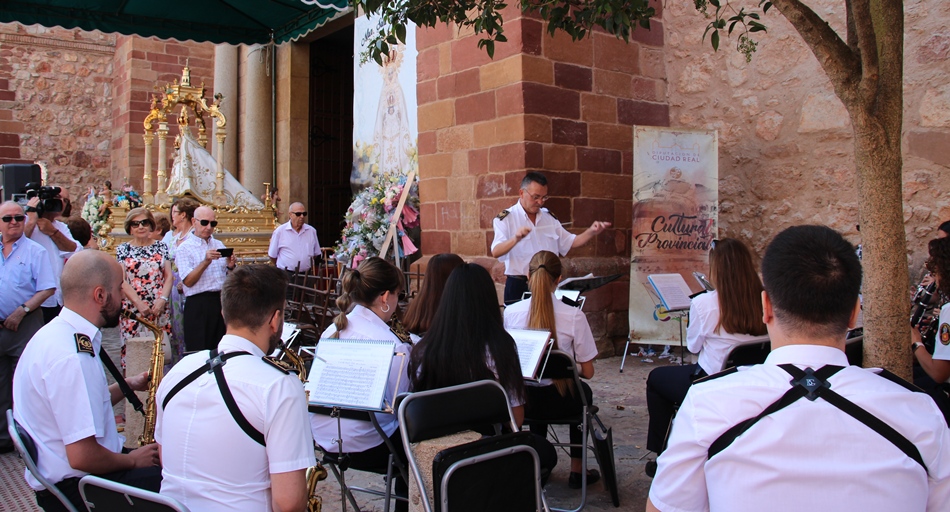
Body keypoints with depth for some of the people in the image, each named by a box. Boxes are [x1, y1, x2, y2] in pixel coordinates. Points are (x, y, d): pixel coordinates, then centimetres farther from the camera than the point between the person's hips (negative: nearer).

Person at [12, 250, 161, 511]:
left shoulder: (57, 332, 7)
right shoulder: (71, 356, -25)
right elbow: (81, 456, -27)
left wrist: (126, 385, 10)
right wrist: (131, 461, -11)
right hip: (73, 488, -10)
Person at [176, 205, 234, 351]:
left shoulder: (219, 245, 16)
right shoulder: (185, 248, -1)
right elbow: (188, 281, -12)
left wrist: (230, 267, -3)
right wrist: (206, 261, -22)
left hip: (221, 301, 5)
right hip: (198, 305, -5)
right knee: (198, 351, -2)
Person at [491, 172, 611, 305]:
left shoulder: (549, 217, 11)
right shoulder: (506, 218, -5)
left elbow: (570, 242, 18)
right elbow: (495, 252, -18)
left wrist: (592, 232, 1)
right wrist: (515, 239, -36)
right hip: (519, 287, -4)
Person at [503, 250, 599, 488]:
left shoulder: (511, 312, -11)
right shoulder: (574, 316, -18)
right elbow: (587, 372, -11)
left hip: (522, 400, 2)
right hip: (559, 402, -2)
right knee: (583, 391, 33)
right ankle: (577, 471, 36)